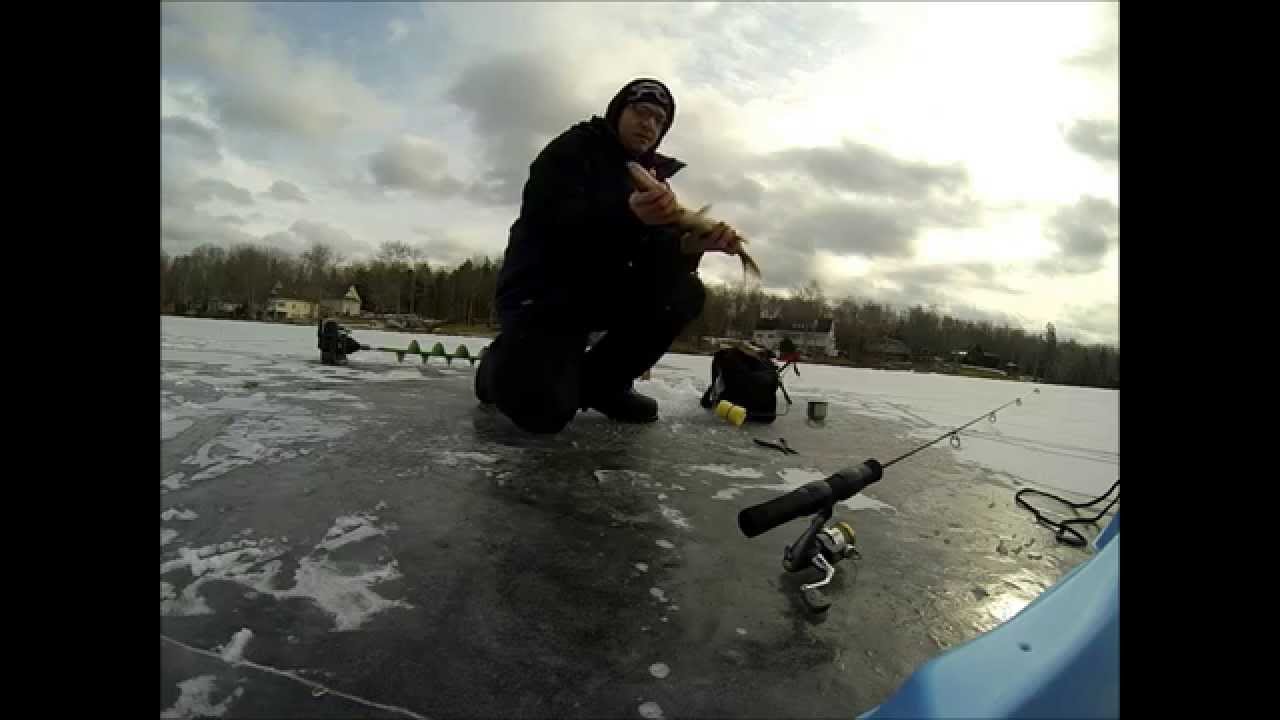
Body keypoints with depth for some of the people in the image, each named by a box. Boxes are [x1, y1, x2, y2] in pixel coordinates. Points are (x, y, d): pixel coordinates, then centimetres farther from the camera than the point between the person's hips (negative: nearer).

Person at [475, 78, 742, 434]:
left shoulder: (652, 175, 12)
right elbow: (549, 220, -24)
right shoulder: (573, 149, -6)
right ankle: (508, 366, 10)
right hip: (541, 290, -7)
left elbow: (656, 261, 1)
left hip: (600, 292, 7)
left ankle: (599, 381, -3)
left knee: (686, 292, -15)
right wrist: (628, 214, -40)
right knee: (543, 409, -28)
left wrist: (691, 246, -23)